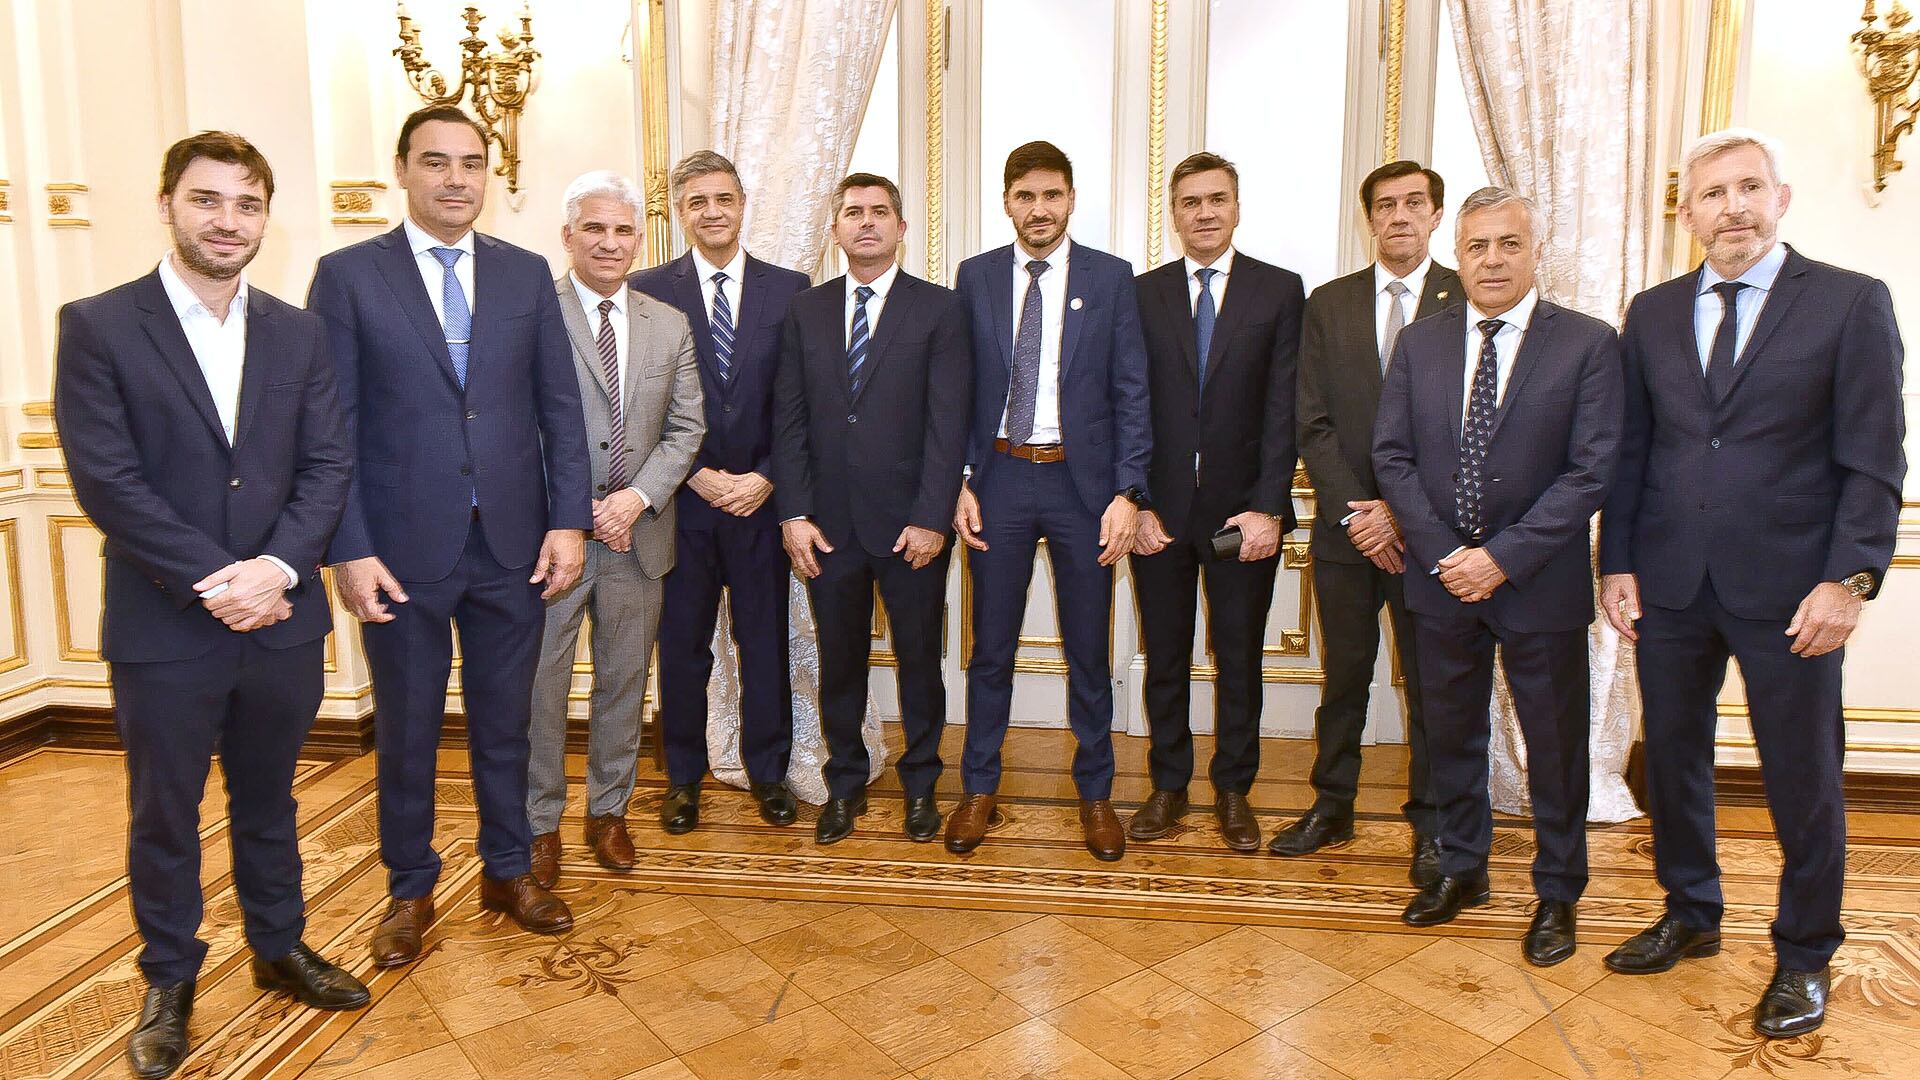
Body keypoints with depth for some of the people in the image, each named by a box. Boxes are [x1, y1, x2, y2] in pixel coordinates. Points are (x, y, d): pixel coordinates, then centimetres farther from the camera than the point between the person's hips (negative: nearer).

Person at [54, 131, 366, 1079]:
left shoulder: (299, 334, 5)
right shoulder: (98, 326, -6)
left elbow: (327, 464, 0)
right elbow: (105, 480, -12)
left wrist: (278, 566, -15)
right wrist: (214, 581, -17)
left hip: (282, 620, 3)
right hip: (163, 630, -3)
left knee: (267, 801, 19)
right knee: (164, 817, 13)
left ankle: (280, 948, 37)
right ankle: (169, 982, 32)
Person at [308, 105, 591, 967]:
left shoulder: (526, 274, 6)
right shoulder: (348, 275, -2)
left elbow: (560, 408, 4)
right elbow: (332, 426, -4)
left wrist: (568, 520, -4)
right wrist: (349, 550, -10)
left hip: (513, 547, 2)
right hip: (403, 549, -2)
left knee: (504, 723, 15)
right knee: (405, 732, 13)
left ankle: (508, 872, 33)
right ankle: (410, 890, 31)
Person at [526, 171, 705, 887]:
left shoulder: (670, 327, 9)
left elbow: (686, 427, 5)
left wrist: (638, 496, -10)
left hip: (638, 531, 4)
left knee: (624, 680, 14)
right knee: (540, 683, 5)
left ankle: (609, 811, 30)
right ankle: (540, 823, 23)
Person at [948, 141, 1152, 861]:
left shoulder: (1111, 279, 0)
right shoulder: (975, 278, 4)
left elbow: (1131, 394, -1)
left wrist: (1127, 492, -9)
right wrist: (962, 484, -3)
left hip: (1082, 482, -1)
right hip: (1000, 480, 1)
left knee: (1088, 651, 9)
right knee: (991, 647, 9)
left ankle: (1095, 794, 26)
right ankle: (979, 790, 25)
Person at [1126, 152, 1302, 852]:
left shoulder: (1279, 291, 2)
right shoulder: (1143, 294, 6)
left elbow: (1283, 409, -4)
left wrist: (1269, 508, -11)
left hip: (1244, 507, -1)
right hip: (1160, 508, 1)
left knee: (1239, 659, 9)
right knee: (1165, 658, 10)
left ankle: (1233, 793, 24)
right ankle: (1169, 788, 24)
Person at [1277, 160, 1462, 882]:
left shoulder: (1469, 302, 0)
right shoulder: (1329, 305, 7)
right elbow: (1314, 423, 2)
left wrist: (1404, 512, -12)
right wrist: (1355, 514, -8)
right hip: (1345, 526, 2)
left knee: (1431, 684, 5)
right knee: (1343, 676, 11)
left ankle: (1430, 828, 19)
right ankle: (1332, 808, 26)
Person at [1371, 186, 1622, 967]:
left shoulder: (1588, 345, -5)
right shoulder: (1419, 344, 5)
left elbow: (1592, 470, -11)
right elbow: (1392, 456, 1)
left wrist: (1503, 557, -16)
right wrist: (1442, 553, -10)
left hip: (1540, 582, -3)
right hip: (1441, 578, 3)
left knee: (1556, 743, 8)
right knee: (1451, 733, 15)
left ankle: (1557, 894, 26)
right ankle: (1461, 869, 33)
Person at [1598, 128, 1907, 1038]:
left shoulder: (1851, 303, -2)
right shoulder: (1652, 313, 8)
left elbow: (1873, 461, -5)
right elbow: (1630, 450, 9)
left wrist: (1850, 579, -13)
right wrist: (1618, 561, 2)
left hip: (1787, 590, -3)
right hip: (1670, 585, 4)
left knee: (1804, 782, 7)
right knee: (1672, 760, 14)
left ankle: (1803, 959, 27)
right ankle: (1690, 917, 35)